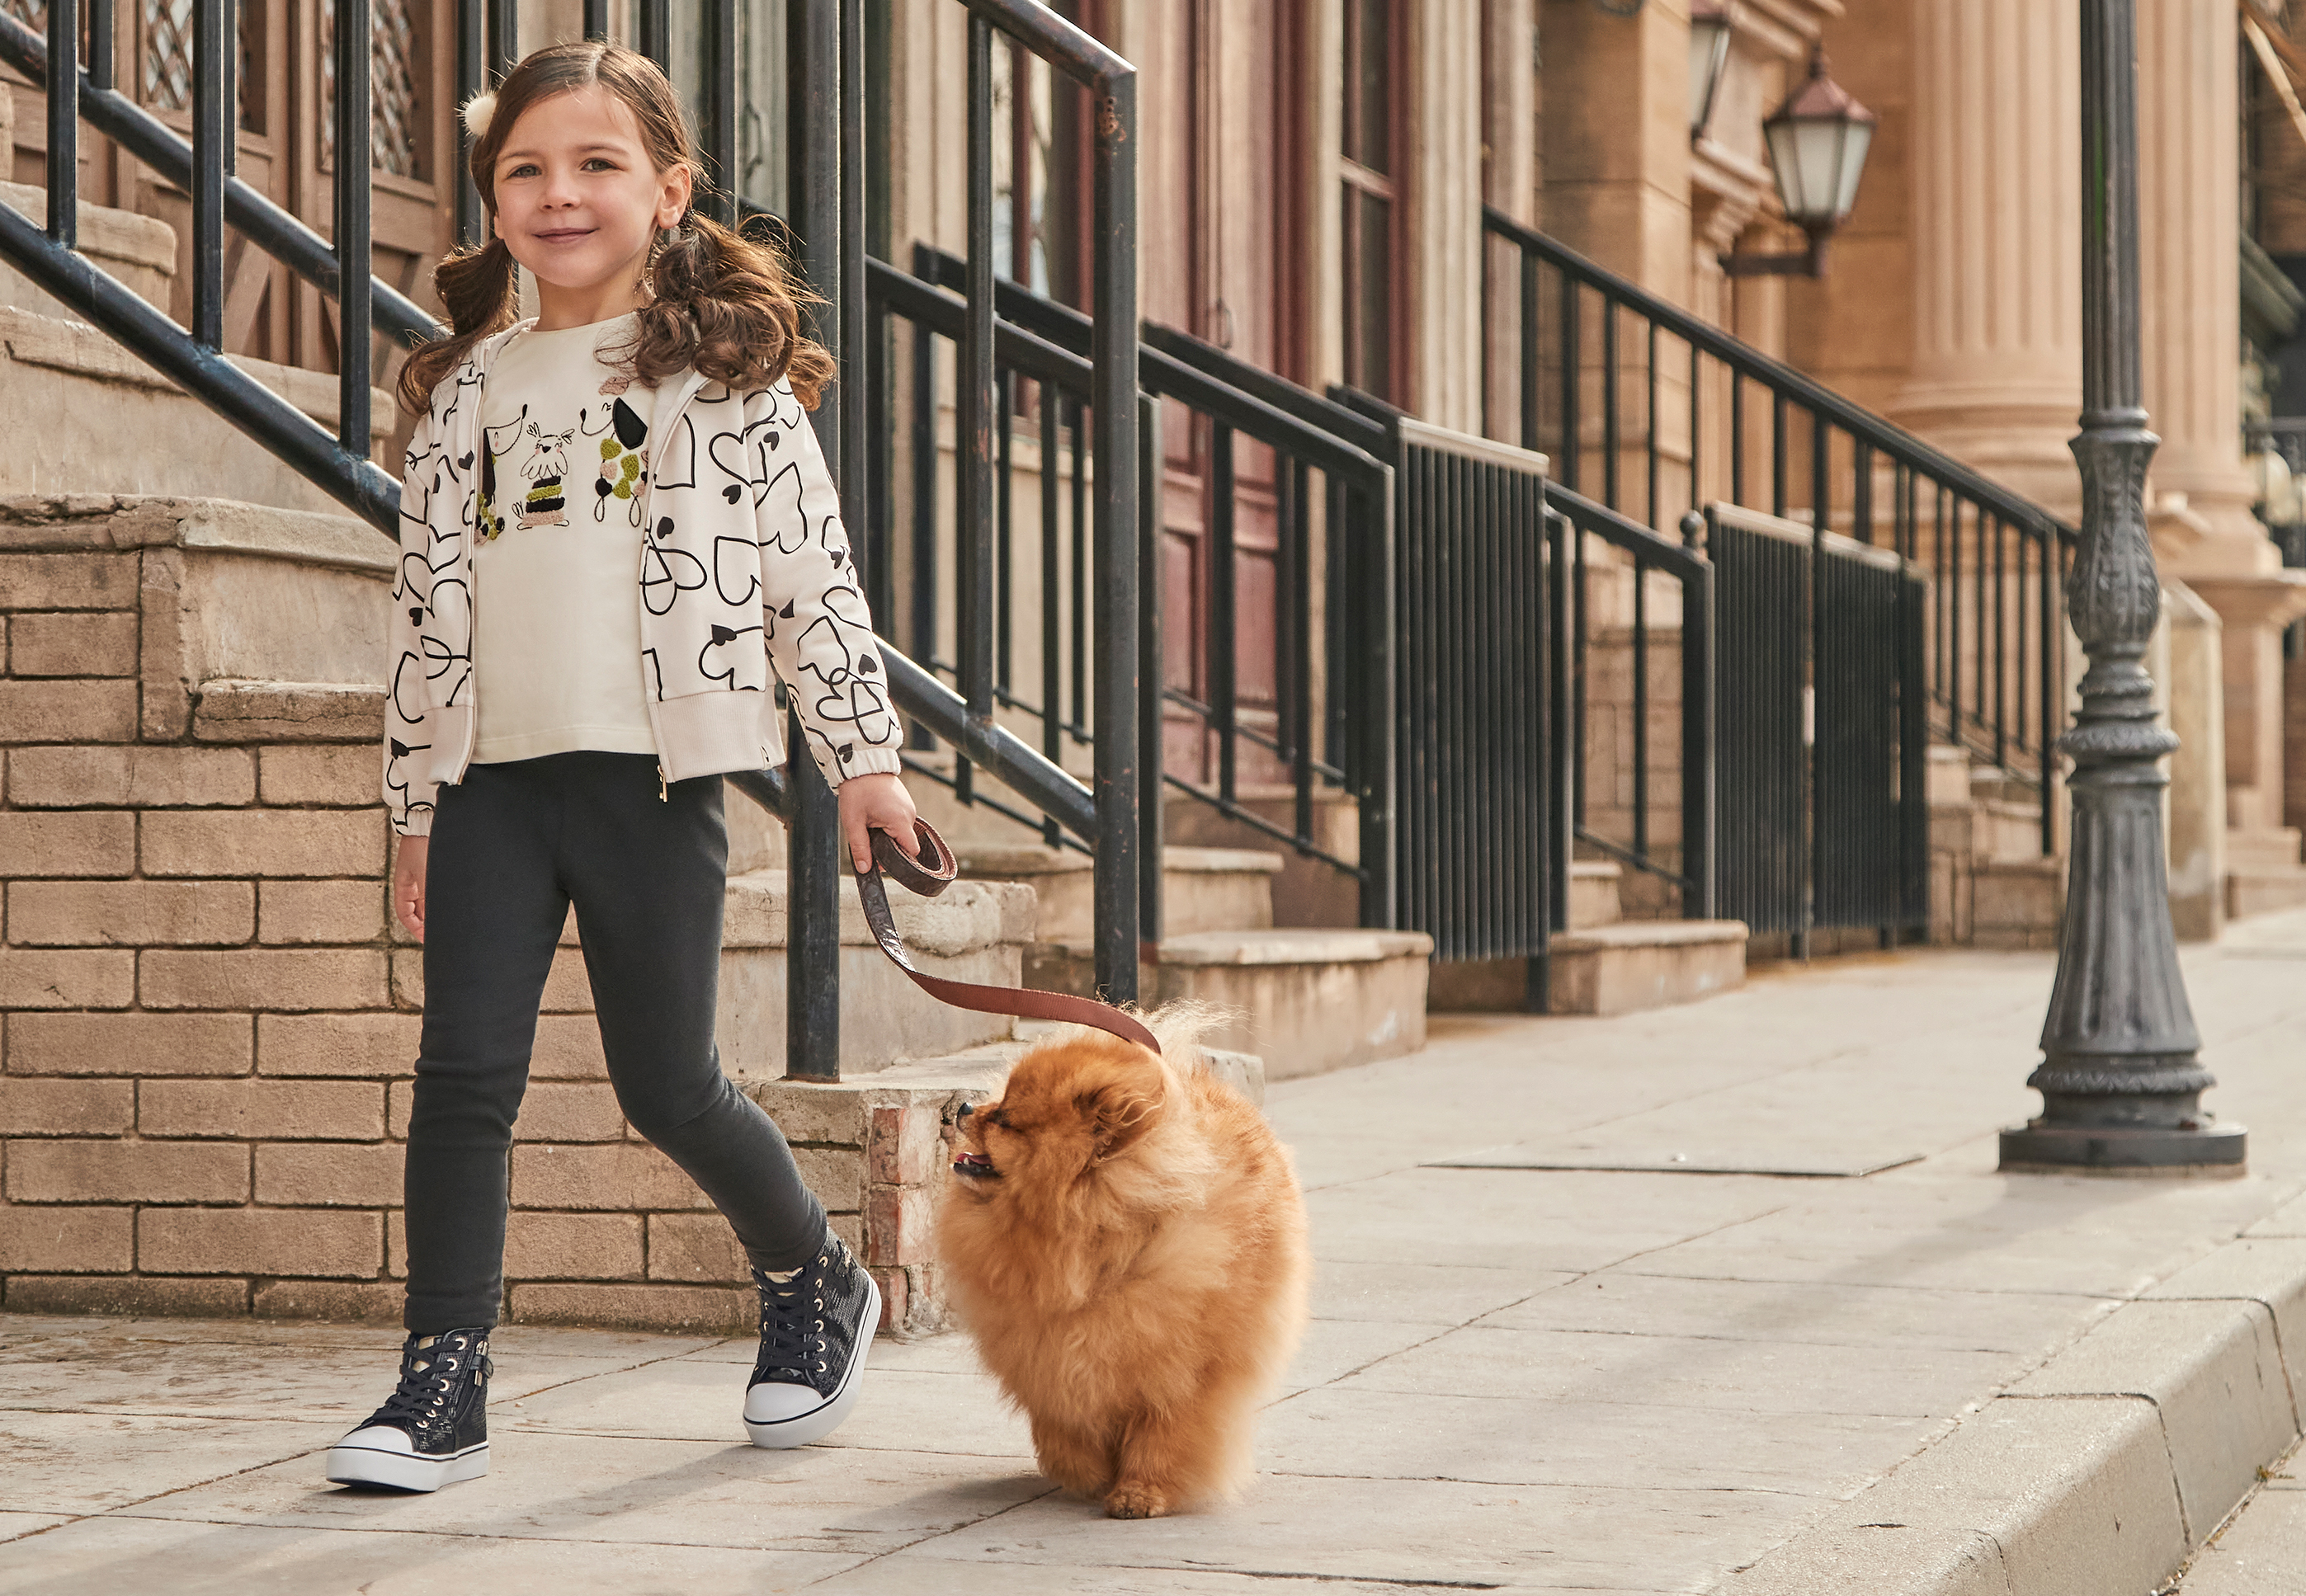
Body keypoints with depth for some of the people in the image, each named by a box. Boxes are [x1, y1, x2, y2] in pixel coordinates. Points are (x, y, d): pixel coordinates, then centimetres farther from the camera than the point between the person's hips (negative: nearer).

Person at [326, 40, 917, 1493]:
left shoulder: (724, 372, 2)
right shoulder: (466, 390, 12)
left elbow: (812, 568, 2)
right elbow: (429, 598, 15)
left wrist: (863, 755, -1)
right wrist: (416, 801, 14)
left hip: (655, 771, -3)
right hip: (495, 774, 3)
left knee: (667, 1084, 2)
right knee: (465, 1071, -5)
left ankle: (818, 1285, 28)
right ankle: (444, 1385, -1)